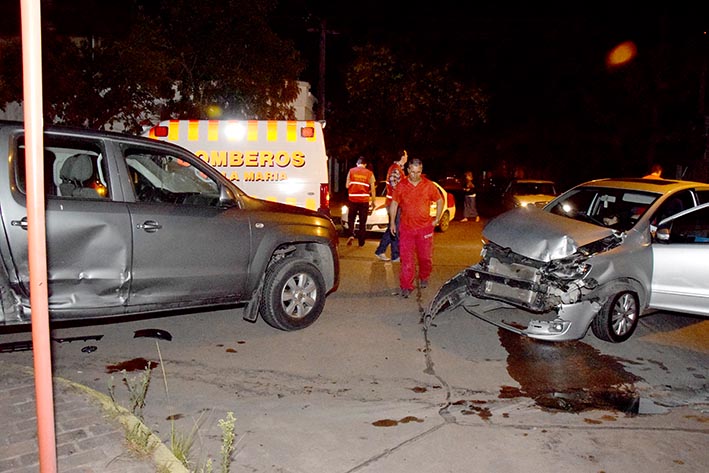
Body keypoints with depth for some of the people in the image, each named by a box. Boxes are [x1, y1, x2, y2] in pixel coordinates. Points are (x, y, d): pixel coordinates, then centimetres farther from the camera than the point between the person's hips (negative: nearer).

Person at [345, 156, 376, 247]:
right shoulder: (370, 173, 1)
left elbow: (347, 185, 2)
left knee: (351, 218, 16)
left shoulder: (351, 171, 3)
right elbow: (372, 189, 0)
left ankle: (351, 234, -7)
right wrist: (373, 201, 8)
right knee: (363, 221, 8)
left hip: (353, 198, 0)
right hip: (364, 199, 0)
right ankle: (361, 242, 11)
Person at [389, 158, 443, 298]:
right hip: (406, 227, 0)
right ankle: (406, 286, 5)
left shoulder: (429, 185, -2)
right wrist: (392, 223, 5)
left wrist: (437, 220, 6)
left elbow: (440, 201, 10)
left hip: (425, 227, 1)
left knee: (425, 257, 10)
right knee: (406, 258, -1)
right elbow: (394, 203, 8)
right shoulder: (401, 186, -2)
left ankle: (424, 278, 36)